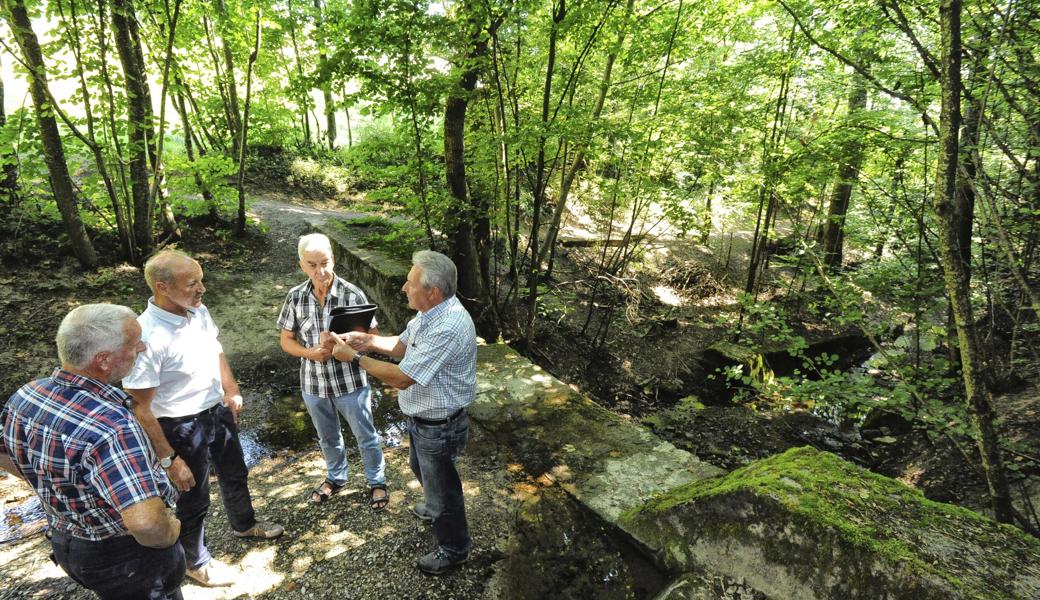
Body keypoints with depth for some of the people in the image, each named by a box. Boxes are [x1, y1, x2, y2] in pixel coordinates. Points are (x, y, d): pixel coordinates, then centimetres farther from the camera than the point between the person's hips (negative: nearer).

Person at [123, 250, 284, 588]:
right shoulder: (147, 336, -31)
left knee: (235, 474, 28)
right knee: (194, 499, 16)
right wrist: (169, 460, -21)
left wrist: (231, 390, 10)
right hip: (183, 427, -7)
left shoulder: (197, 309, -10)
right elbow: (140, 409, -25)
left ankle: (244, 525, 56)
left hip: (219, 411, 7)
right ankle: (197, 562, 42)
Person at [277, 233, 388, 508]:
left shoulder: (352, 294, -16)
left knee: (366, 436, 14)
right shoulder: (295, 297, -7)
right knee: (328, 437, 24)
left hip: (351, 381, -3)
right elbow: (286, 340, 1)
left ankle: (377, 482, 36)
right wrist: (310, 352, -19)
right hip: (314, 383, 3)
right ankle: (336, 477, 48)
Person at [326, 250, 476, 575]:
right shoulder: (431, 312, -4)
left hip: (439, 427, -10)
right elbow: (403, 345, 10)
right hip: (422, 417, 10)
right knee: (421, 467, 33)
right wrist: (369, 340, -7)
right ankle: (436, 508, 62)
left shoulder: (448, 328, -36)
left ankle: (454, 548, 38)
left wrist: (355, 357, -22)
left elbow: (401, 378, -32)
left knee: (441, 486, 13)